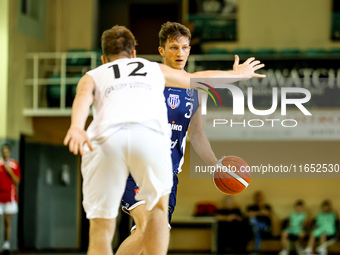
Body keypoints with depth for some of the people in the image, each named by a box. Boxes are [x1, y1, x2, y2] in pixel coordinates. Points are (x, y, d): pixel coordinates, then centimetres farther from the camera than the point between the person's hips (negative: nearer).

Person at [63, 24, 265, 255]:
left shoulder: (92, 76, 32)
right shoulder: (154, 68, 37)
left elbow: (82, 97, 7)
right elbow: (198, 79, 52)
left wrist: (76, 127, -13)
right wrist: (237, 74, 70)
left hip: (105, 139, 0)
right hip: (150, 135, 1)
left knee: (101, 231, 8)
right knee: (158, 207, 25)